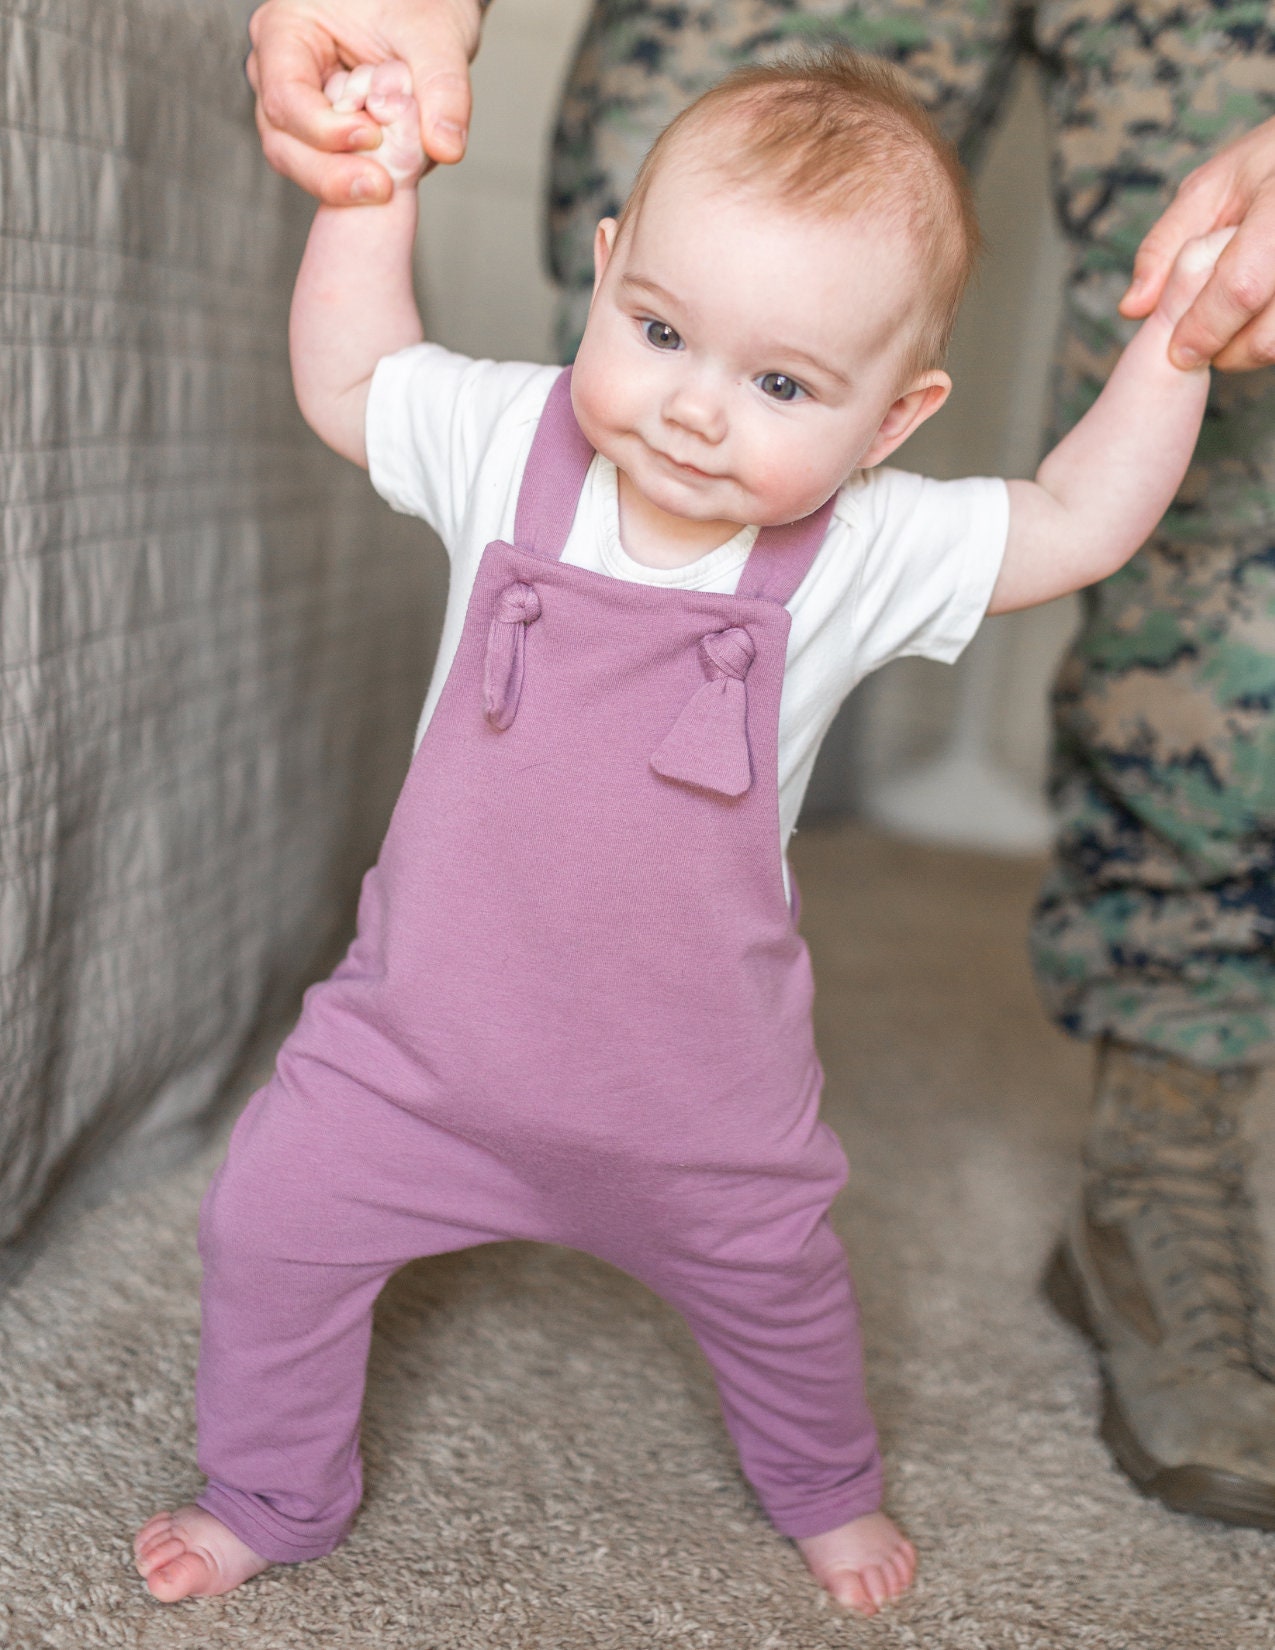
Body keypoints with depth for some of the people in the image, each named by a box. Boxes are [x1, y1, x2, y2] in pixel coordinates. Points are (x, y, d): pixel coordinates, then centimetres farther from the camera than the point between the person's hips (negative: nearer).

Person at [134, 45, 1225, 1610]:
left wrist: (1172, 339, -16)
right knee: (271, 1220, 2)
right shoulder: (510, 441, -13)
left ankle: (823, 1483, 56)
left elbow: (1077, 524, -9)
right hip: (429, 1025, 1)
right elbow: (344, 384, 3)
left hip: (698, 1074, 0)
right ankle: (271, 1496, 33)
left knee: (774, 1278, 21)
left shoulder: (865, 550, -17)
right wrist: (372, 192, -5)